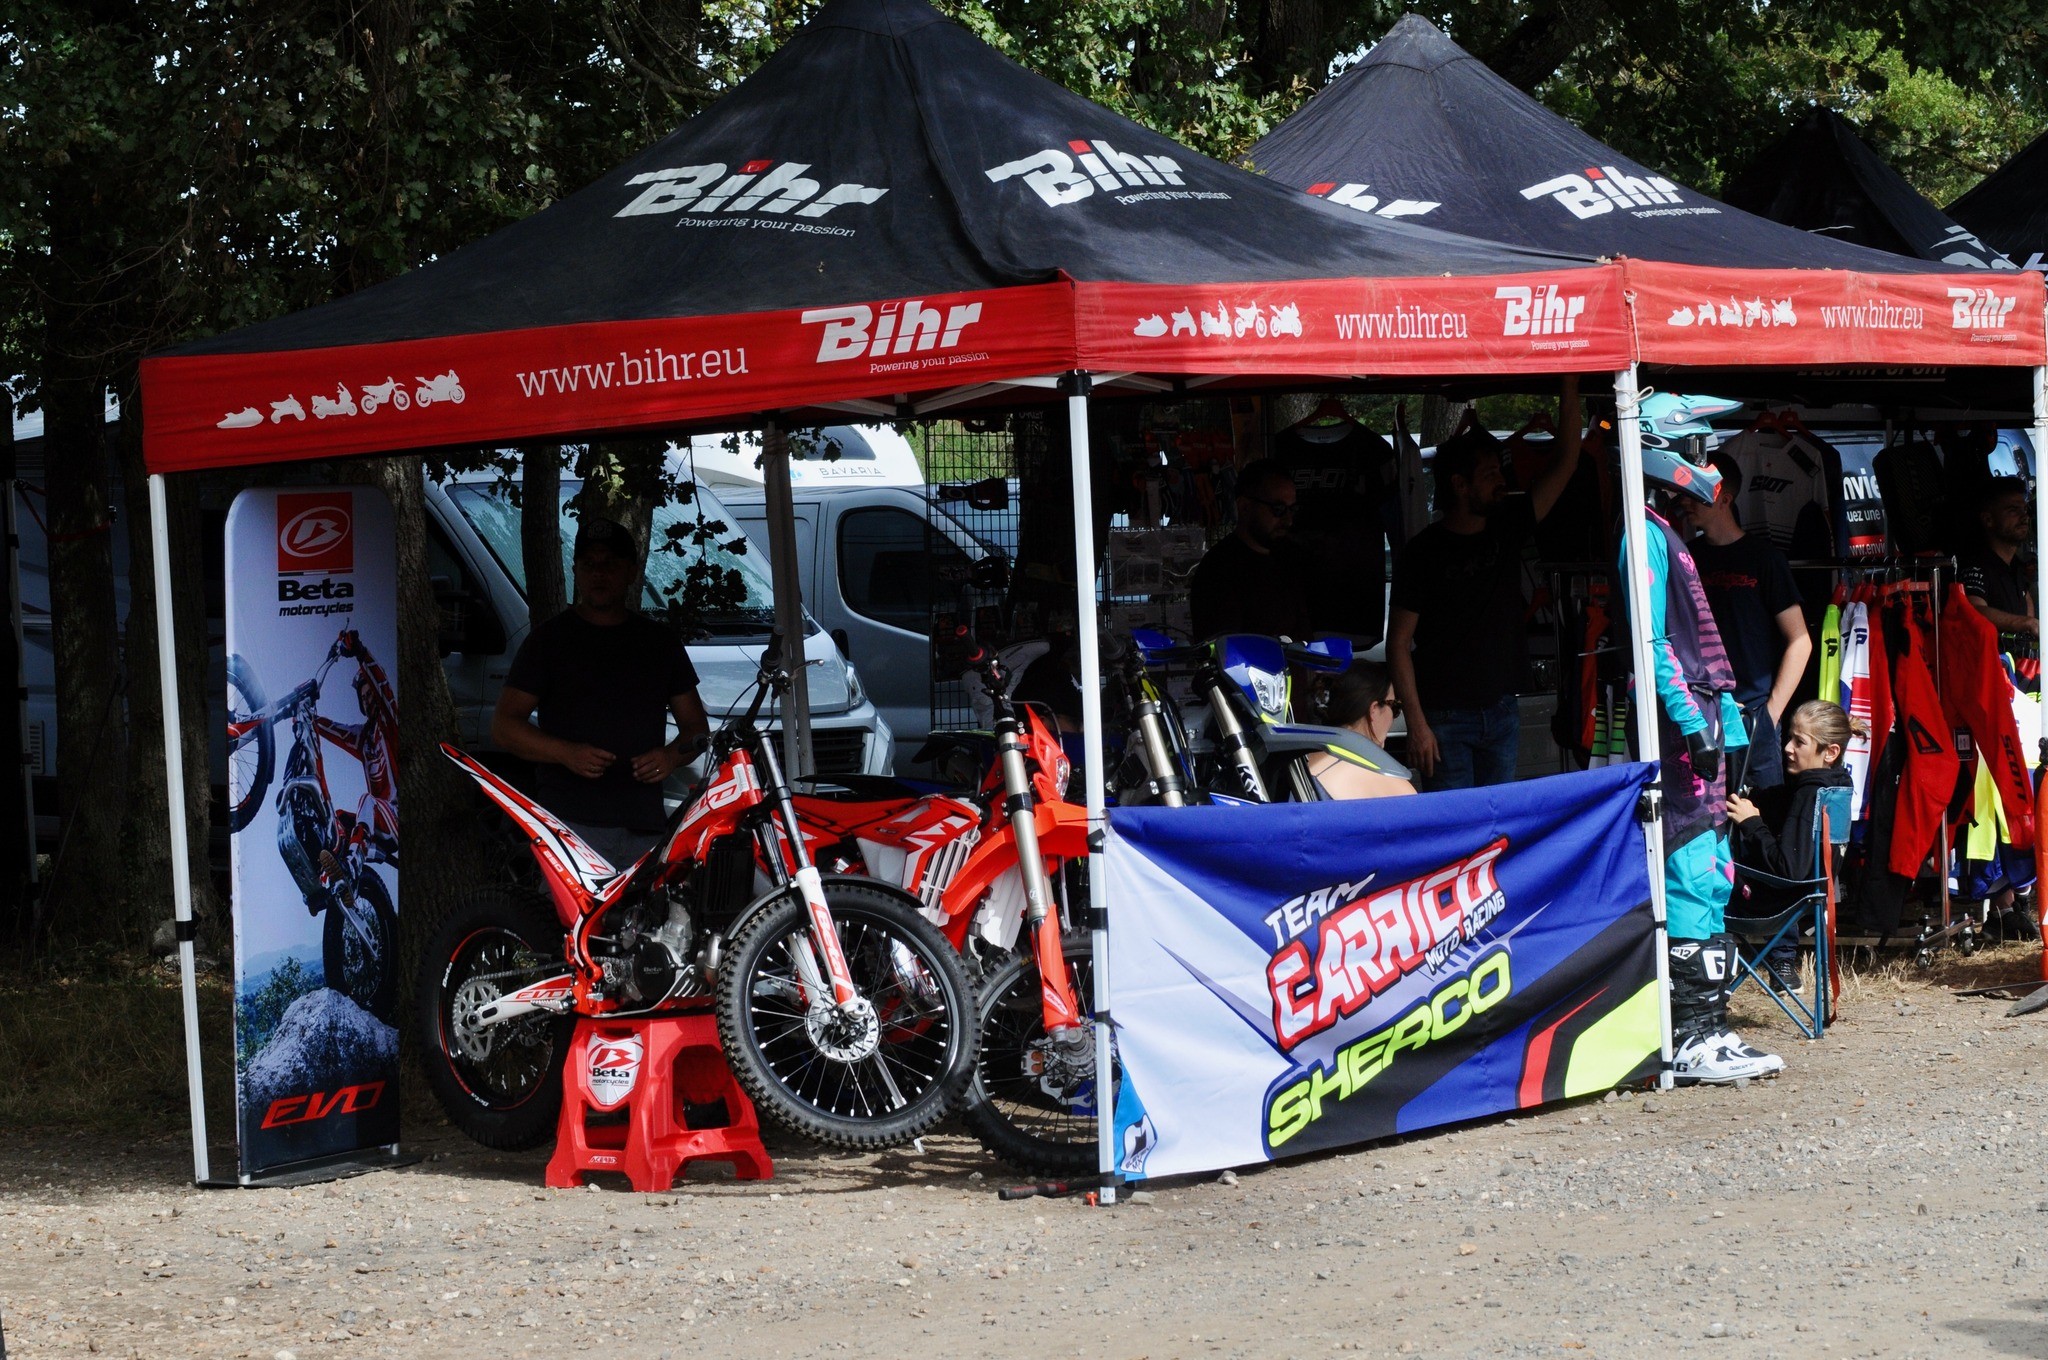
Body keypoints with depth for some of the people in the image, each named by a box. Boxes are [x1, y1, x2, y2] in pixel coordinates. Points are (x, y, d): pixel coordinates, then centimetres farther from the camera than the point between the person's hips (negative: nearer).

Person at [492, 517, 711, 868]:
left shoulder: (660, 642, 19)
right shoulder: (550, 639, 10)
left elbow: (695, 724, 23)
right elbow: (504, 724, 5)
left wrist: (672, 755, -1)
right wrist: (566, 753, -12)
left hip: (645, 826, 3)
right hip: (571, 823, -3)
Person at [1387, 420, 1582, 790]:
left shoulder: (1506, 530, 6)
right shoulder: (1423, 552, -7)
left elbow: (1566, 465, 6)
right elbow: (1399, 641, -8)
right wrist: (1416, 724, -15)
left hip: (1502, 713, 5)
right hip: (1446, 717, -5)